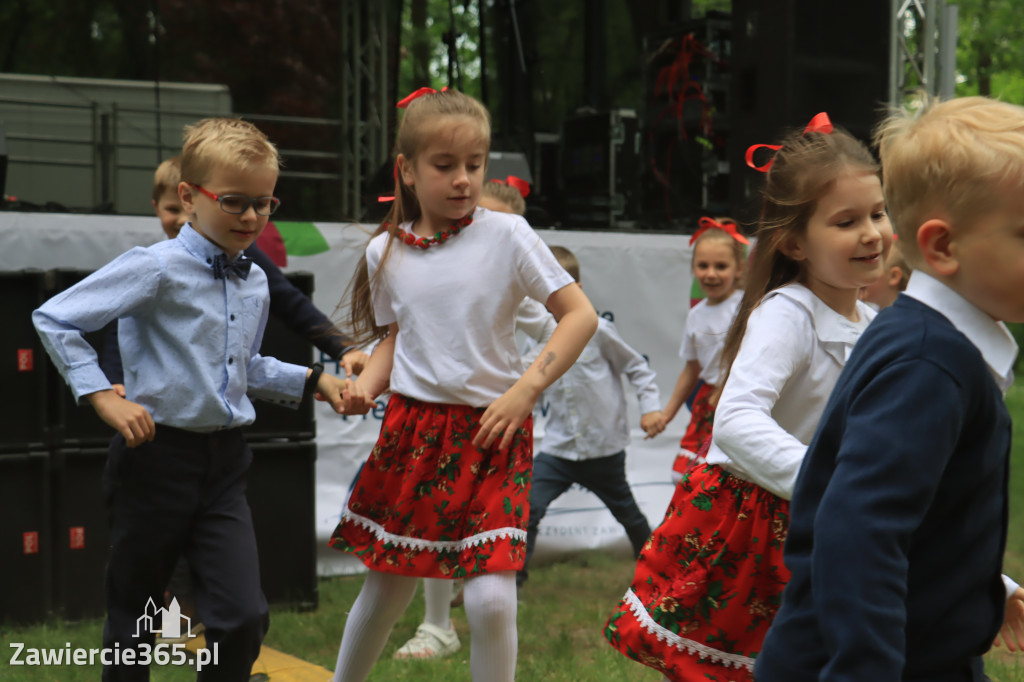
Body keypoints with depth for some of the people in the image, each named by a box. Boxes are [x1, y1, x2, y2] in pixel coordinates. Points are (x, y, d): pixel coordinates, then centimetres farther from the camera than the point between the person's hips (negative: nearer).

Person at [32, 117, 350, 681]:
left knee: (244, 616, -5)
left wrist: (313, 381, 16)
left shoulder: (255, 283, 9)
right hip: (157, 453, -5)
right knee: (133, 619, 10)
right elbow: (53, 320, -12)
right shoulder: (157, 269, -12)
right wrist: (102, 396, -15)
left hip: (225, 458, 5)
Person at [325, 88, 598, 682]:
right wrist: (365, 385, -4)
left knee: (491, 599, -13)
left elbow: (580, 315, -9)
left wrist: (523, 392, -16)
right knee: (388, 588, 14)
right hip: (412, 428, 3)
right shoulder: (386, 253, 4)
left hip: (491, 432, -3)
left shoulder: (505, 235, -7)